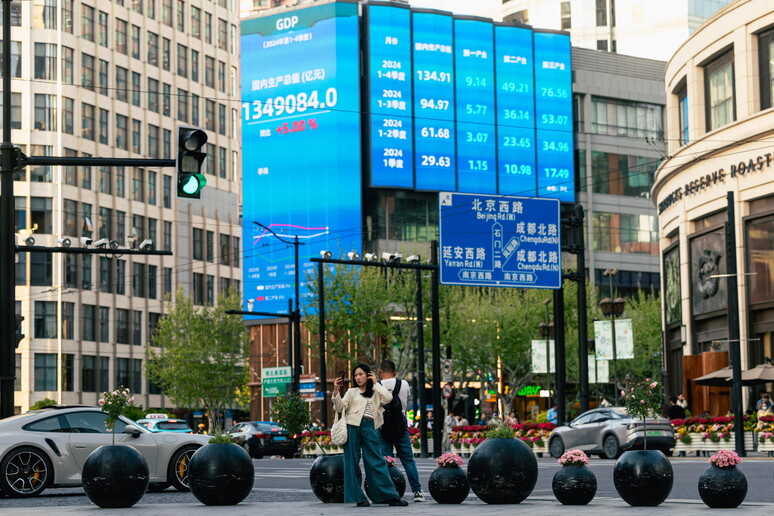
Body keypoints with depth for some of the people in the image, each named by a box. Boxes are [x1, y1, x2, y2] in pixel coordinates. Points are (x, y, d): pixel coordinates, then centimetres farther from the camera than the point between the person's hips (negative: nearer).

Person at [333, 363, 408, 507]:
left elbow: (388, 398, -3)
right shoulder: (352, 392, 14)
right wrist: (336, 390, -11)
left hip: (369, 428, 0)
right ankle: (358, 497, 1)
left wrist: (375, 383, 2)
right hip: (353, 427, 0)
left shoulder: (376, 392, 17)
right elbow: (340, 407, 3)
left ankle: (390, 495, -4)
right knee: (352, 462, -3)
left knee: (377, 461, -5)